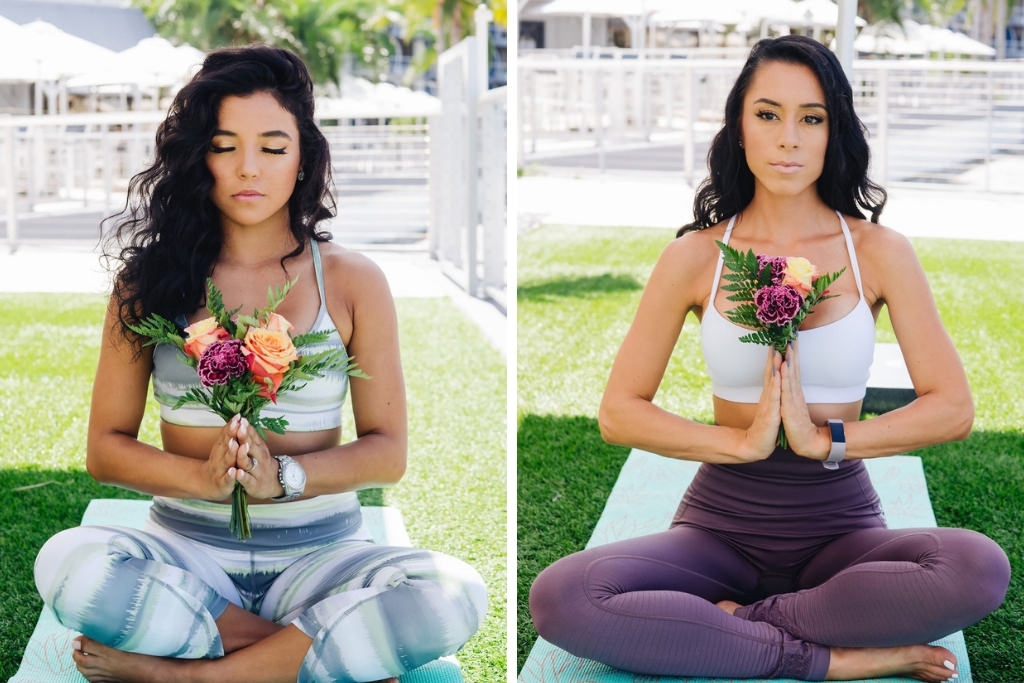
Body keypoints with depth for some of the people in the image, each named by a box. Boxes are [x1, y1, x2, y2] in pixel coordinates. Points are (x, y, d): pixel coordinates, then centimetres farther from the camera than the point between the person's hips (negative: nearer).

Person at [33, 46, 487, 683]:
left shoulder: (352, 281, 4)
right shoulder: (151, 280, 5)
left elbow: (387, 451, 2)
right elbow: (106, 447, 4)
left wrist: (282, 476, -16)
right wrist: (206, 478, -15)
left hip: (319, 551, 0)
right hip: (185, 547, 1)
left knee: (455, 594, -31)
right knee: (70, 562, -33)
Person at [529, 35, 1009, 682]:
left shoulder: (880, 252, 1)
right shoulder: (695, 257, 1)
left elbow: (953, 408, -4)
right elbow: (619, 412, -2)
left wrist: (826, 437, -16)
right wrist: (744, 442, -16)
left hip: (840, 526, 0)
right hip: (721, 524, 0)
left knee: (981, 568, -32)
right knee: (561, 598, -29)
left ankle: (732, 622, -18)